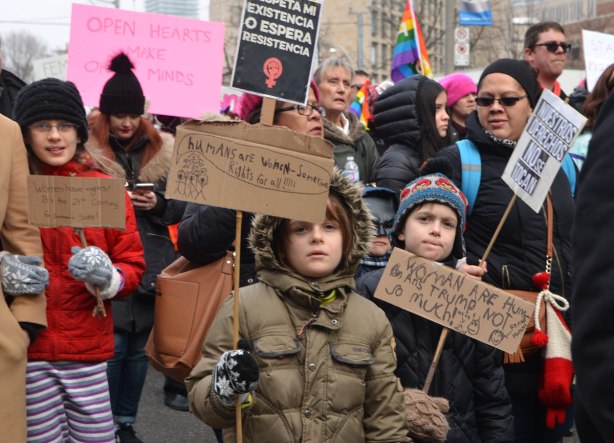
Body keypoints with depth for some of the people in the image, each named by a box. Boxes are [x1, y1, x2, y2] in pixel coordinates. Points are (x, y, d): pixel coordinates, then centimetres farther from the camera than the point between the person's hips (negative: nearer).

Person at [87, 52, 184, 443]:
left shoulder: (163, 149, 7)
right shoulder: (88, 149, -3)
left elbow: (180, 206, 10)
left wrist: (158, 204, -10)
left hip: (151, 261, 4)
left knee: (139, 347, 11)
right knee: (112, 344, -8)